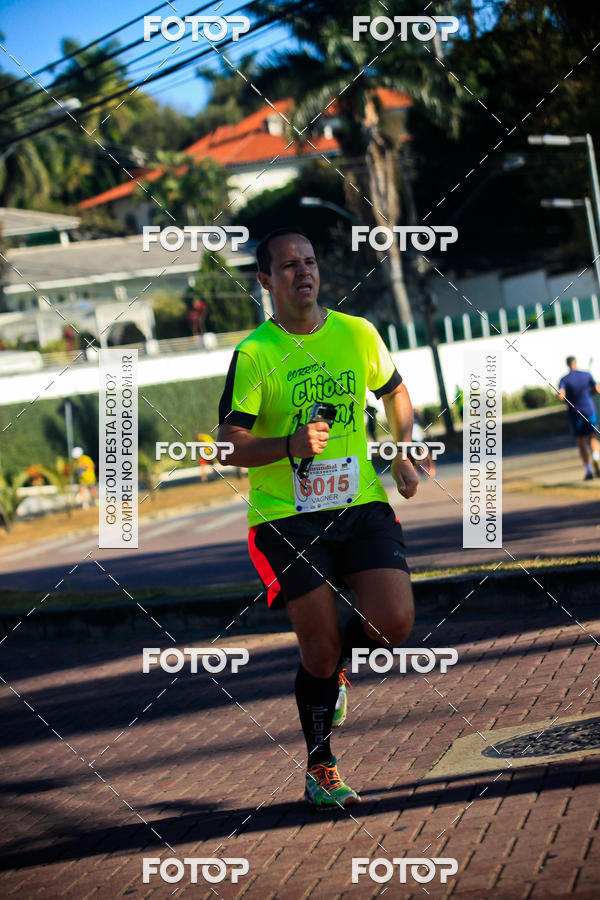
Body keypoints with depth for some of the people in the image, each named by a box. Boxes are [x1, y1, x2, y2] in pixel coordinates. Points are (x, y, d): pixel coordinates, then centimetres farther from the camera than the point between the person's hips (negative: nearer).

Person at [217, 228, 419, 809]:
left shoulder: (359, 335, 5)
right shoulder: (254, 353, -6)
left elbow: (394, 392, 25)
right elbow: (229, 445, -10)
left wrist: (403, 454, 14)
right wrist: (291, 444, -25)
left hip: (360, 503, 3)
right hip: (285, 516, -3)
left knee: (394, 622, -14)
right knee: (318, 650, -6)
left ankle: (336, 665, 22)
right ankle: (320, 769, 17)